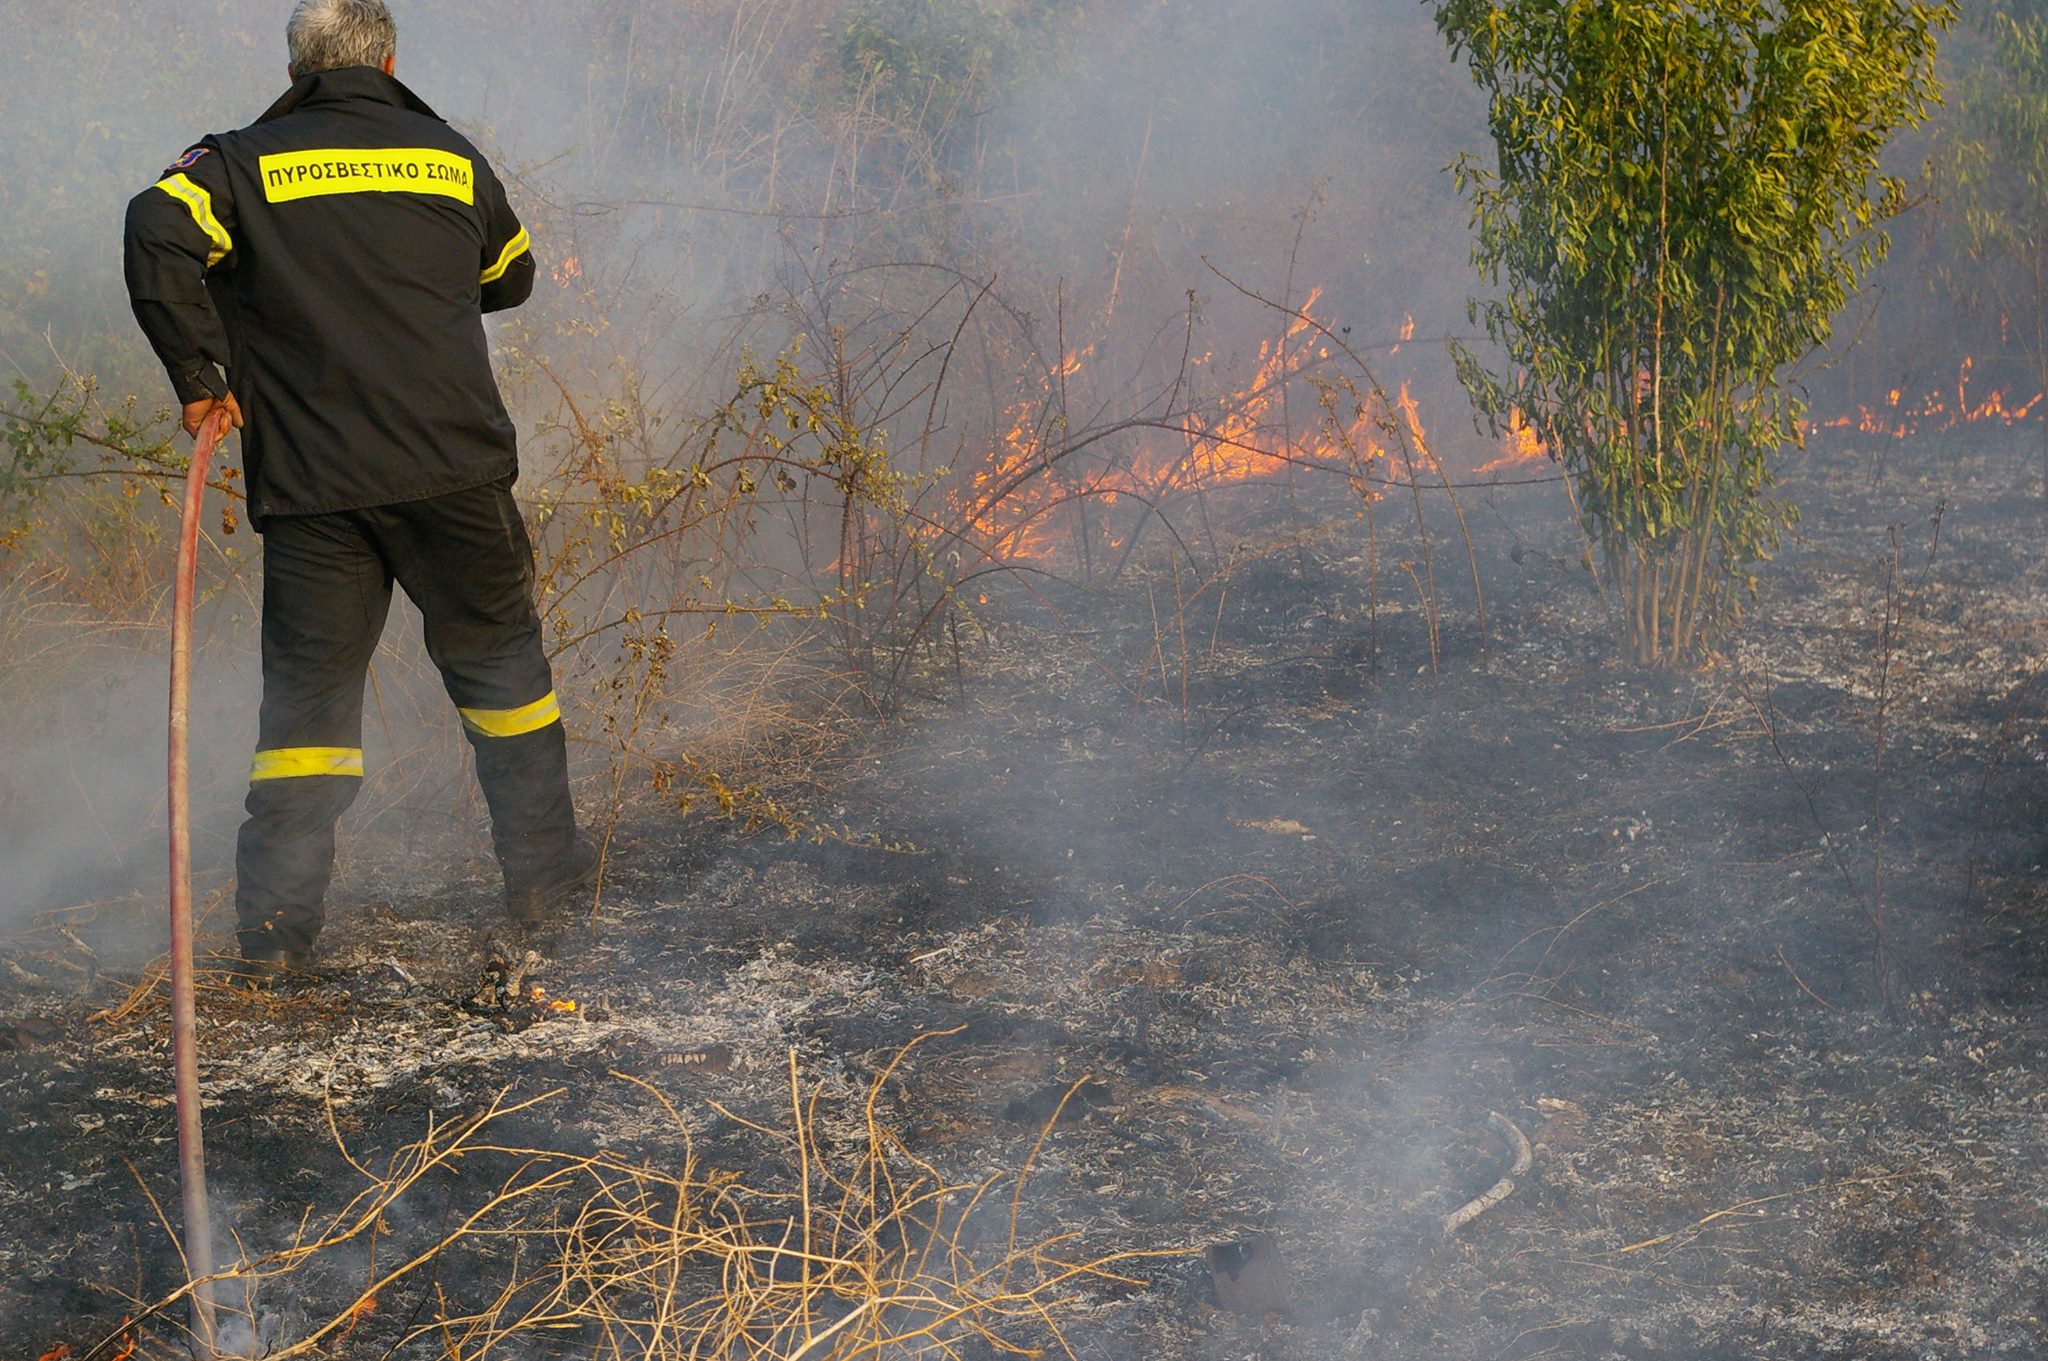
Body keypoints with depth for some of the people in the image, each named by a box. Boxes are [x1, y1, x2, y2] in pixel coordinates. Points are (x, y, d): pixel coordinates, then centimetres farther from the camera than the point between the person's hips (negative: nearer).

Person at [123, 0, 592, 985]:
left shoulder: (244, 163, 4)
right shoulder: (452, 158, 11)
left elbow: (159, 231, -15)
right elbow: (511, 276, 26)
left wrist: (197, 377, -9)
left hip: (310, 486, 0)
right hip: (456, 472, 0)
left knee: (307, 696, 7)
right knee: (498, 658, 18)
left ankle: (274, 929, 3)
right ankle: (542, 873, 25)